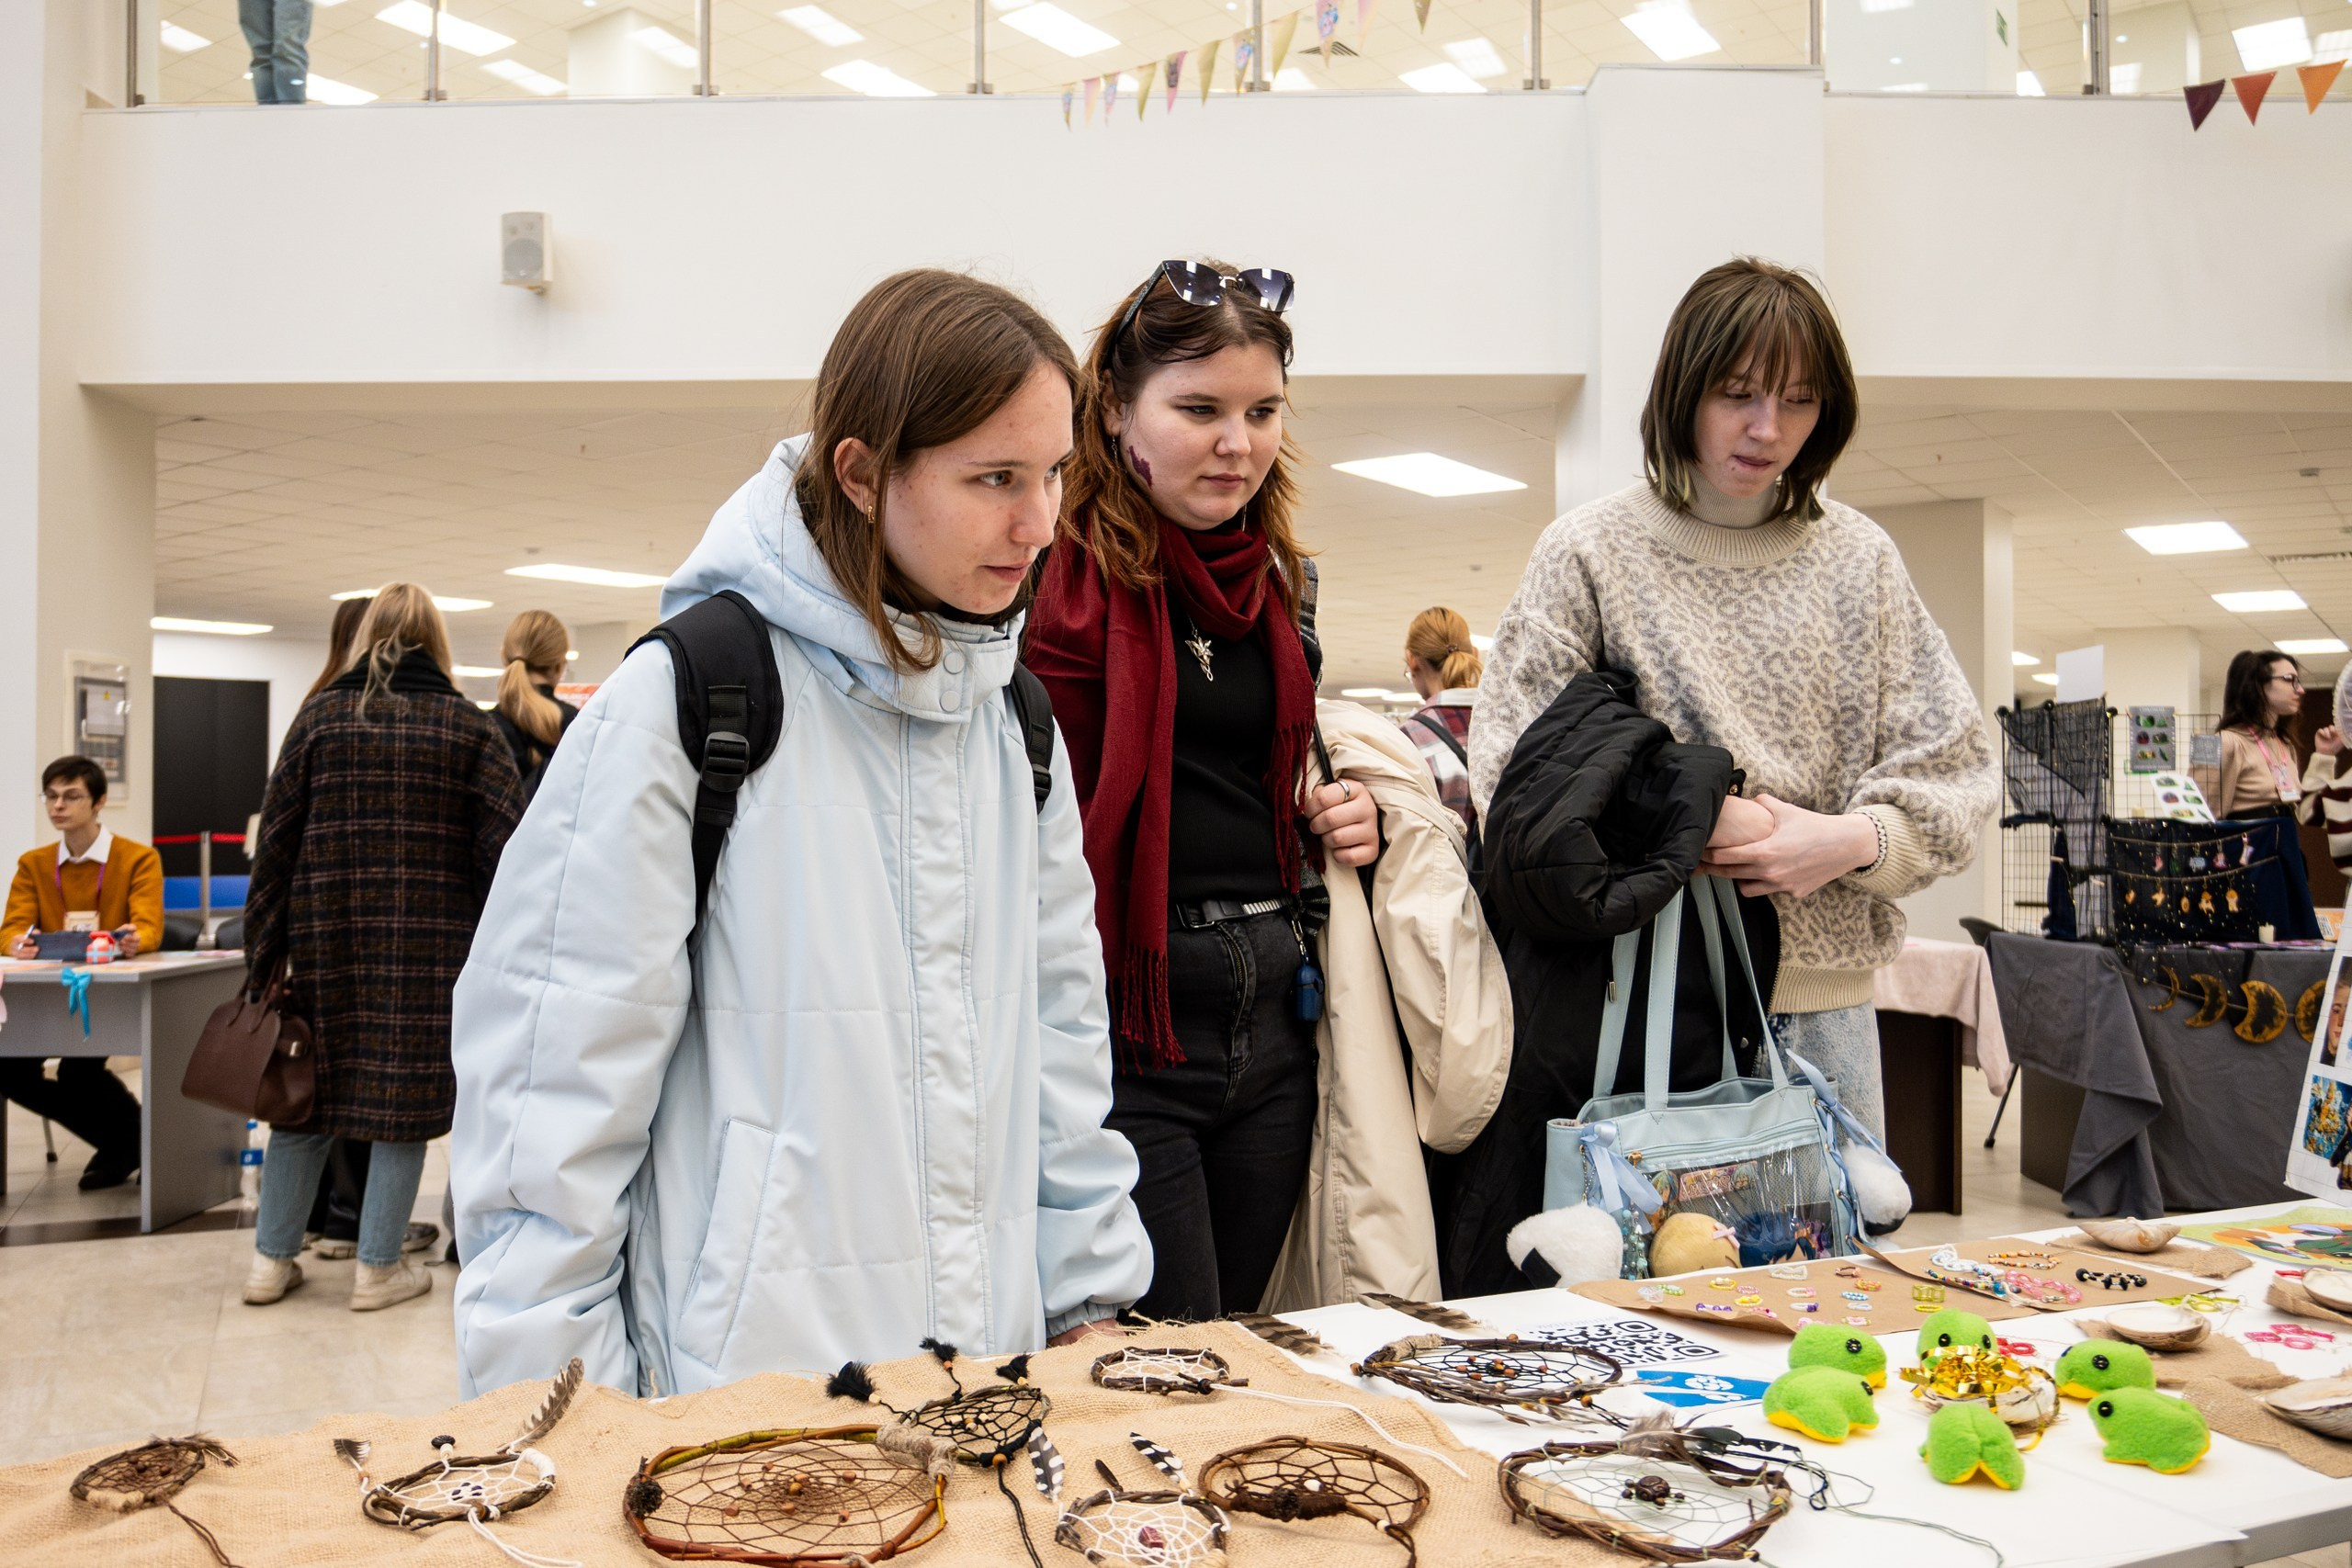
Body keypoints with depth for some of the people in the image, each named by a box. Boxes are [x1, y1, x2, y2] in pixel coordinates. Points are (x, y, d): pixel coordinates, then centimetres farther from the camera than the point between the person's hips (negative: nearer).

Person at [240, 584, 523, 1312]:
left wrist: (263, 958, 7)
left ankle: (272, 1259, 23)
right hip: (429, 949, -2)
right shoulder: (469, 726, 0)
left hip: (327, 941, 2)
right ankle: (378, 1268, 14)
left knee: (306, 1092, 15)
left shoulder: (320, 716, 4)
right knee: (404, 1096, 6)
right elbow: (504, 847, -7)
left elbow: (276, 843, 3)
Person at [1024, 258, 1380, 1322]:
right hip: (1125, 1013, -7)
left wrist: (1344, 816, 7)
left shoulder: (1269, 575, 15)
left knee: (1237, 1343, 17)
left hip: (1270, 1011, 7)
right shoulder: (1062, 572, -8)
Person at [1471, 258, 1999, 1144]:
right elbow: (1510, 771, -6)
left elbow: (1952, 771, 8)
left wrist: (1854, 840, -13)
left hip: (1824, 996, 3)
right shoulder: (1590, 551, 0)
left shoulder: (1861, 559, 8)